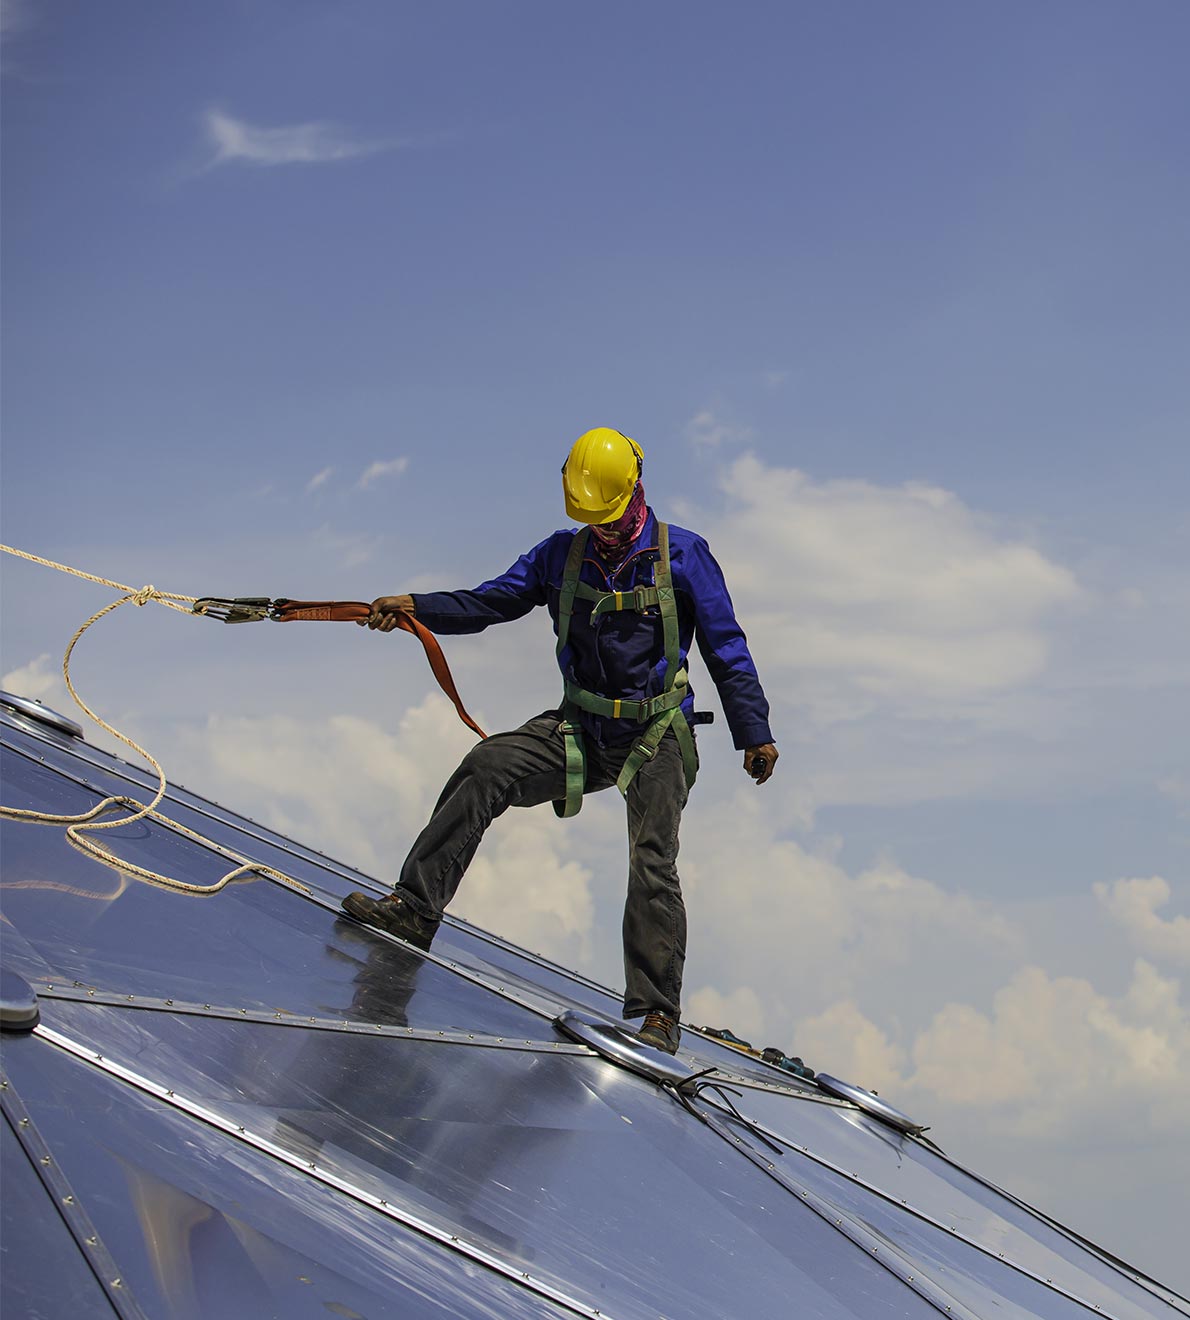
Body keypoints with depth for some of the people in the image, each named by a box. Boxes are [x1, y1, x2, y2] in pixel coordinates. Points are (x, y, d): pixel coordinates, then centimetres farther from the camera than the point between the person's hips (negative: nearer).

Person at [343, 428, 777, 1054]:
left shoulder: (684, 556, -3)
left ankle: (656, 1014, -10)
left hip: (657, 737, -3)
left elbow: (727, 649, -1)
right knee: (485, 768, -18)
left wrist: (754, 734, -2)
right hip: (579, 729, 3)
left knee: (652, 863, -15)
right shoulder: (562, 554, 6)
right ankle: (415, 908, -19)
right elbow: (492, 601, 5)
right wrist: (415, 605, -12)